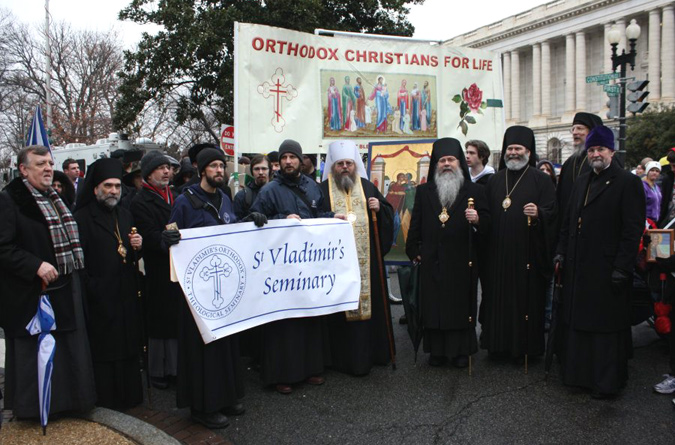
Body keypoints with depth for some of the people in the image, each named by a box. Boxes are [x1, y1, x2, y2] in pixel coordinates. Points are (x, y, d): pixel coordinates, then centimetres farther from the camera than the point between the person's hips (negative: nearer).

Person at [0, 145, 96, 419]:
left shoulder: (55, 199, 14)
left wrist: (73, 268, 13)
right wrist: (36, 266, -25)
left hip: (63, 289, 8)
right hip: (31, 292, -8)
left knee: (66, 348, 15)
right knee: (34, 351, 3)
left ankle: (65, 398, 29)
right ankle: (32, 405, 19)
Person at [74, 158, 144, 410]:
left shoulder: (125, 215, 14)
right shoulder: (83, 218, -8)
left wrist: (137, 247, 0)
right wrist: (90, 288, -20)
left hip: (126, 294, 6)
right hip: (99, 297, -6)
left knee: (128, 346, 12)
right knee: (104, 350, 2)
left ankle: (129, 396, 25)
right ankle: (106, 402, 15)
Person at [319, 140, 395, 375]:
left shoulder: (368, 187, 12)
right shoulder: (323, 190, 3)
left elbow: (389, 213, 14)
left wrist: (379, 208, -6)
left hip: (367, 260, 3)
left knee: (370, 302, 7)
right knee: (341, 308, 0)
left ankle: (373, 352, 21)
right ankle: (344, 357, 10)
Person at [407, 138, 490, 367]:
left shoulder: (475, 191, 4)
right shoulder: (424, 192, 10)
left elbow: (487, 224, 1)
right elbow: (415, 225, 11)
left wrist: (477, 220, -20)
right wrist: (414, 251, 6)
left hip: (462, 262, -1)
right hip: (432, 262, 2)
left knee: (461, 305, 3)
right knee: (434, 305, 5)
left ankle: (461, 351, 17)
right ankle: (437, 351, 17)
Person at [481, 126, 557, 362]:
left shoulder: (540, 180, 1)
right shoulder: (495, 181, 15)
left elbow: (552, 212, -7)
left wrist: (538, 213, -26)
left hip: (527, 253, -4)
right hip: (498, 253, 4)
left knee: (526, 298, 0)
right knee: (498, 299, 7)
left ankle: (525, 347, 12)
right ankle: (499, 345, 18)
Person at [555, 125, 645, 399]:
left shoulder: (627, 183, -6)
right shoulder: (581, 182, 15)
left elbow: (633, 229, -12)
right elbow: (568, 221, 19)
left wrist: (622, 268, -16)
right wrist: (561, 251, 10)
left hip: (606, 270, -7)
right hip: (578, 268, 7)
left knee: (606, 327, 2)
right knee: (578, 323, 12)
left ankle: (607, 383, 15)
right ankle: (580, 374, 25)